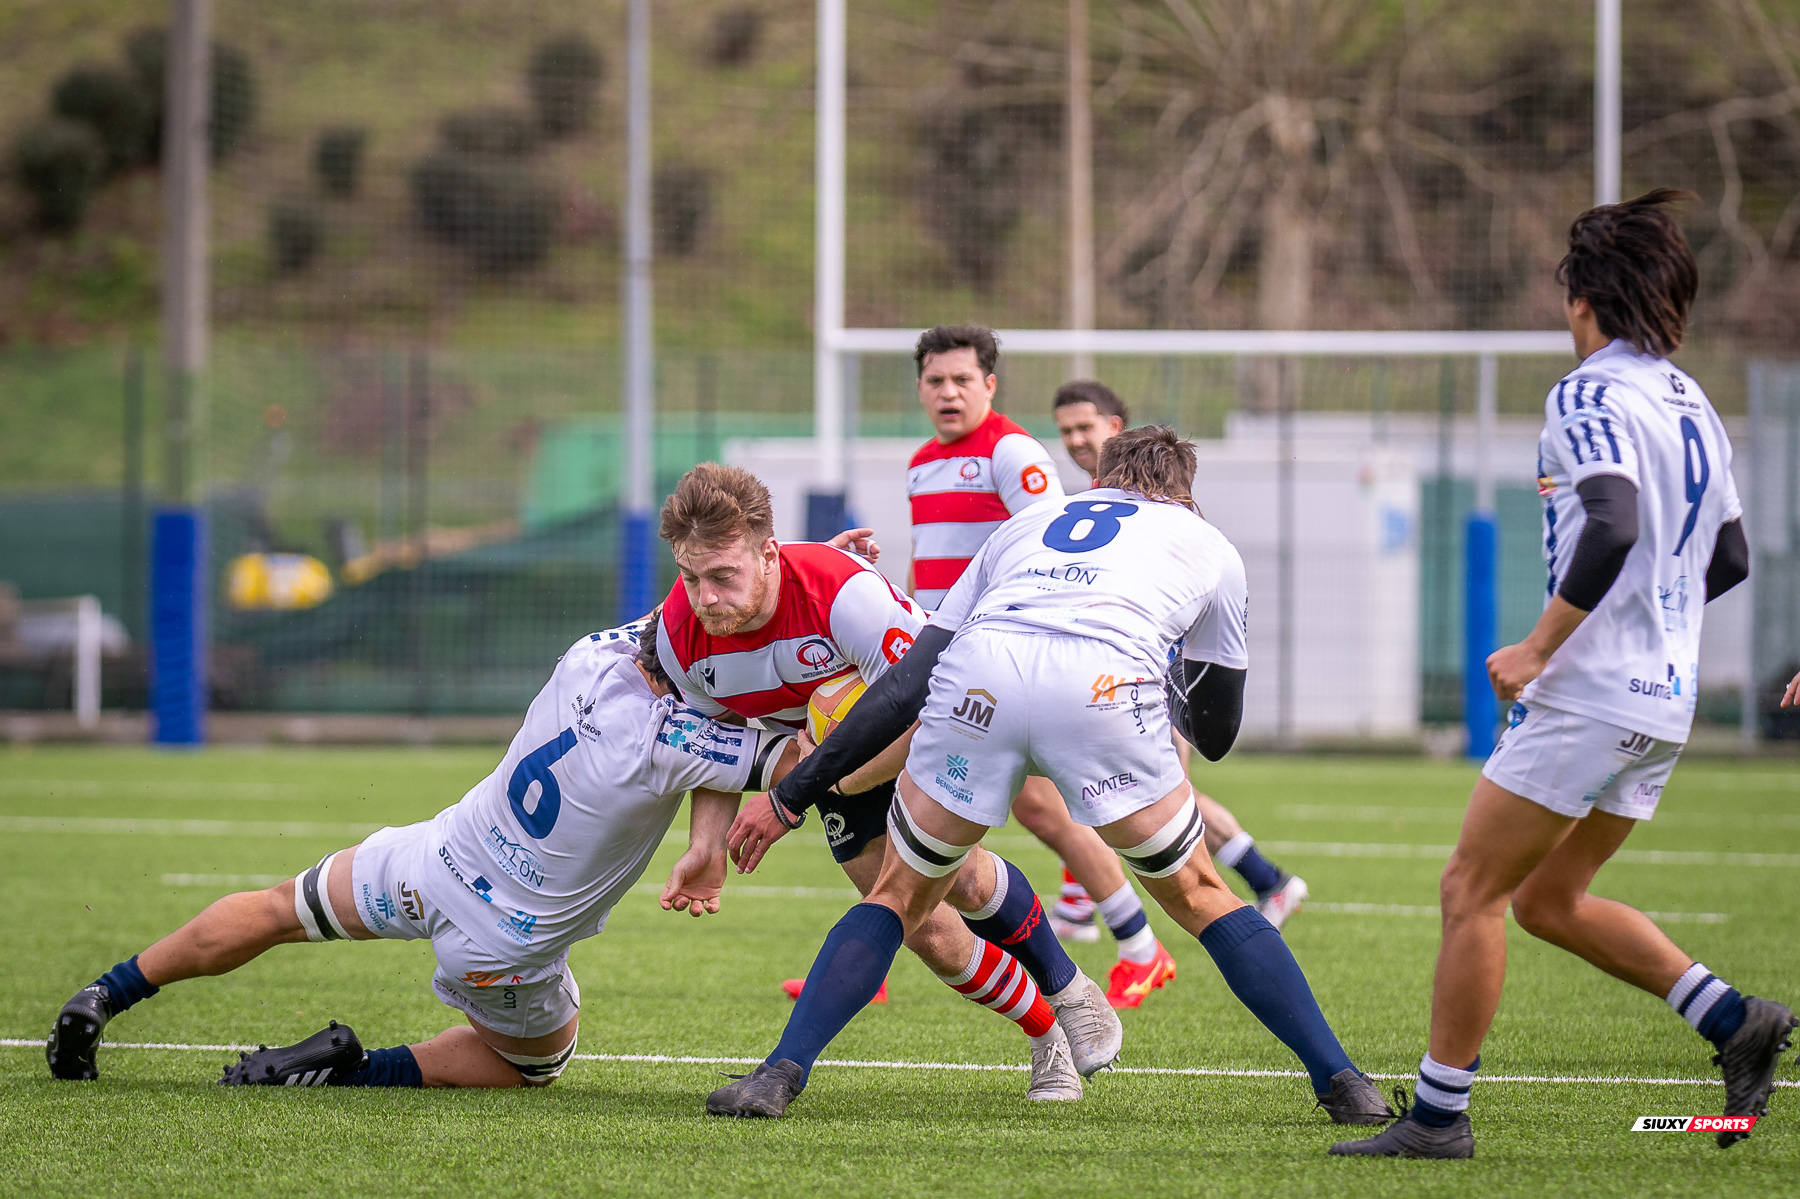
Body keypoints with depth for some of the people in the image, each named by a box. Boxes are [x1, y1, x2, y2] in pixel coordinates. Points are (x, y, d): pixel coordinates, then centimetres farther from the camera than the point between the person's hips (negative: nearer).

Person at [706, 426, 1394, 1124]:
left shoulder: (1023, 525, 38)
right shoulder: (1209, 547, 34)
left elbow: (905, 681, 30)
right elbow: (1216, 736, 38)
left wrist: (793, 792, 32)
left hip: (977, 676, 1)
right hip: (1106, 687, -1)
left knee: (899, 897, 20)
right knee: (1201, 897, 19)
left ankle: (781, 1073, 7)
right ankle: (1340, 1081, 13)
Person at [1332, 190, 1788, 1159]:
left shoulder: (1589, 396, -13)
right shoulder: (1693, 406, 14)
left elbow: (1611, 531, -28)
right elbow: (1729, 560, 21)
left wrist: (1536, 649, -20)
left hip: (1590, 695, -9)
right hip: (1665, 699, 9)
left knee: (1472, 891, -2)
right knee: (1548, 902, 19)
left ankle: (1438, 1115, 0)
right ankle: (1732, 1020, 9)